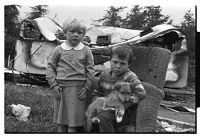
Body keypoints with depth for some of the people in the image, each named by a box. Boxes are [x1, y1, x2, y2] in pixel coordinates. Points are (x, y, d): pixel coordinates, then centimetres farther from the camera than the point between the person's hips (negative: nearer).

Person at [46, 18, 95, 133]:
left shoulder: (86, 51, 4)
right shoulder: (59, 50, 5)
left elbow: (90, 70, 4)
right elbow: (50, 66, 6)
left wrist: (87, 87, -4)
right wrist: (54, 84, -3)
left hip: (78, 89, -1)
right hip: (61, 88, 1)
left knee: (74, 123, -1)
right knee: (61, 122, 9)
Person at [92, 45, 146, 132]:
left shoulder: (129, 77, -11)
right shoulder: (104, 76, 9)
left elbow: (141, 93, -25)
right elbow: (97, 93, 23)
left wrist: (122, 105, -25)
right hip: (106, 109, 7)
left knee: (103, 117, -31)